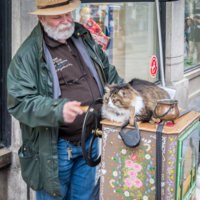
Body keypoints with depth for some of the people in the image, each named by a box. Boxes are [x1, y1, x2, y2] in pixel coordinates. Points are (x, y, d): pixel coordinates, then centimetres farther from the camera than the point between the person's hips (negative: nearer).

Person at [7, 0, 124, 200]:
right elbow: (19, 102, -21)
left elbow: (107, 71, 21)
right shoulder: (28, 55, -16)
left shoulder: (84, 38, 7)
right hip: (54, 147, -6)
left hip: (91, 139, 6)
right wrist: (58, 109, -34)